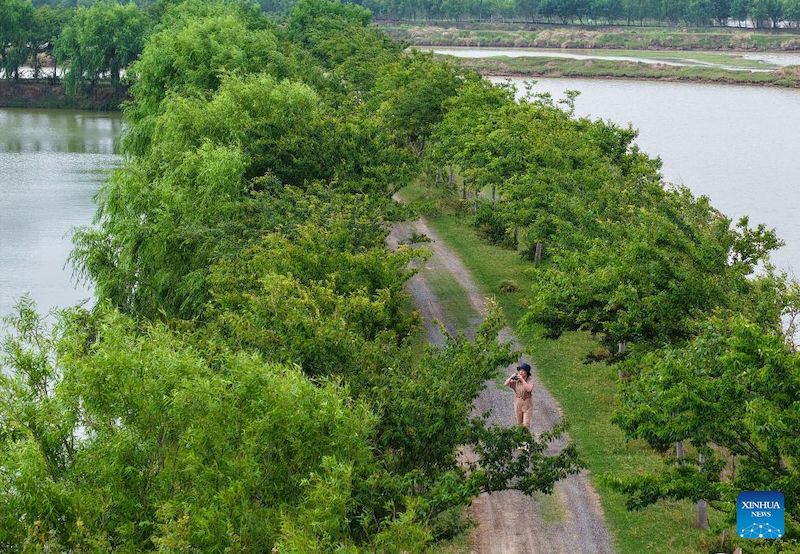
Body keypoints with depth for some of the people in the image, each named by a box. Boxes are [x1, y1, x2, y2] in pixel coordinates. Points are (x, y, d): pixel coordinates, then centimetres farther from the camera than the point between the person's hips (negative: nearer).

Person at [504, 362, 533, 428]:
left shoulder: (530, 380, -12)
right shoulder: (516, 380, -2)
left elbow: (529, 389, -28)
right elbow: (506, 384, -7)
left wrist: (522, 380, -31)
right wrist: (511, 377, -22)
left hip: (527, 403, -4)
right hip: (518, 402, 4)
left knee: (526, 424, -9)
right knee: (519, 423, 13)